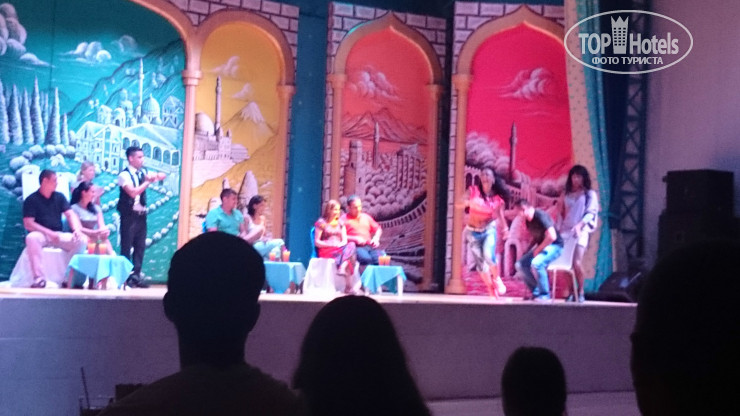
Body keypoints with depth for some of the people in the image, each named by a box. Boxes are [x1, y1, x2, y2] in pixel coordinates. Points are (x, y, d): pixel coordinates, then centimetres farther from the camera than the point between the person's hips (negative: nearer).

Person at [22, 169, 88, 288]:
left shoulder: (59, 197, 12)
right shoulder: (31, 200, -1)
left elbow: (71, 215, 4)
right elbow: (28, 224, -10)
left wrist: (77, 230, -17)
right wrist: (49, 233, -20)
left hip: (59, 235, 4)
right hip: (41, 235, -4)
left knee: (82, 240, -21)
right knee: (31, 238, -39)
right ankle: (39, 278, -39)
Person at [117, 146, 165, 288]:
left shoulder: (143, 173, 11)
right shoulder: (124, 174, -8)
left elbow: (161, 176, 2)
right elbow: (133, 192, -20)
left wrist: (157, 176, -20)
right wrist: (148, 181, -17)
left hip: (141, 214, 6)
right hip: (129, 215, -6)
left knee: (140, 246, 7)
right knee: (126, 247, -2)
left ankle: (136, 275, 12)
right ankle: (125, 277, 3)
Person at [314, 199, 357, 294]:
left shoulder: (341, 223, 19)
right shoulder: (321, 223, 3)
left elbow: (345, 240, 12)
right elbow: (317, 242, -2)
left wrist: (341, 244, -13)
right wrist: (332, 245, -16)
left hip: (341, 249, 5)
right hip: (326, 251, -5)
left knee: (351, 245, -31)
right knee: (349, 257, -33)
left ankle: (343, 268, -45)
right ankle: (348, 287, -40)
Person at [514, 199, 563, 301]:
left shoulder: (540, 216, -22)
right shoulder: (528, 220, 5)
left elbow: (552, 236, -28)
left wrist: (538, 250, -18)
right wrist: (528, 251, 5)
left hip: (554, 246, -9)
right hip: (540, 246, 9)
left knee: (536, 263, -33)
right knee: (520, 264, -2)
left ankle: (544, 294, -18)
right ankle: (536, 291, 4)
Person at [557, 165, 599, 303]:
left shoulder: (590, 194, 7)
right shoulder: (566, 195, 18)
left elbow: (590, 213, -3)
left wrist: (580, 225, -19)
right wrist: (558, 229, 5)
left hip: (581, 231, -4)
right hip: (565, 231, 4)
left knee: (577, 263, -16)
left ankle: (580, 293, -4)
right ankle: (572, 292, 1)